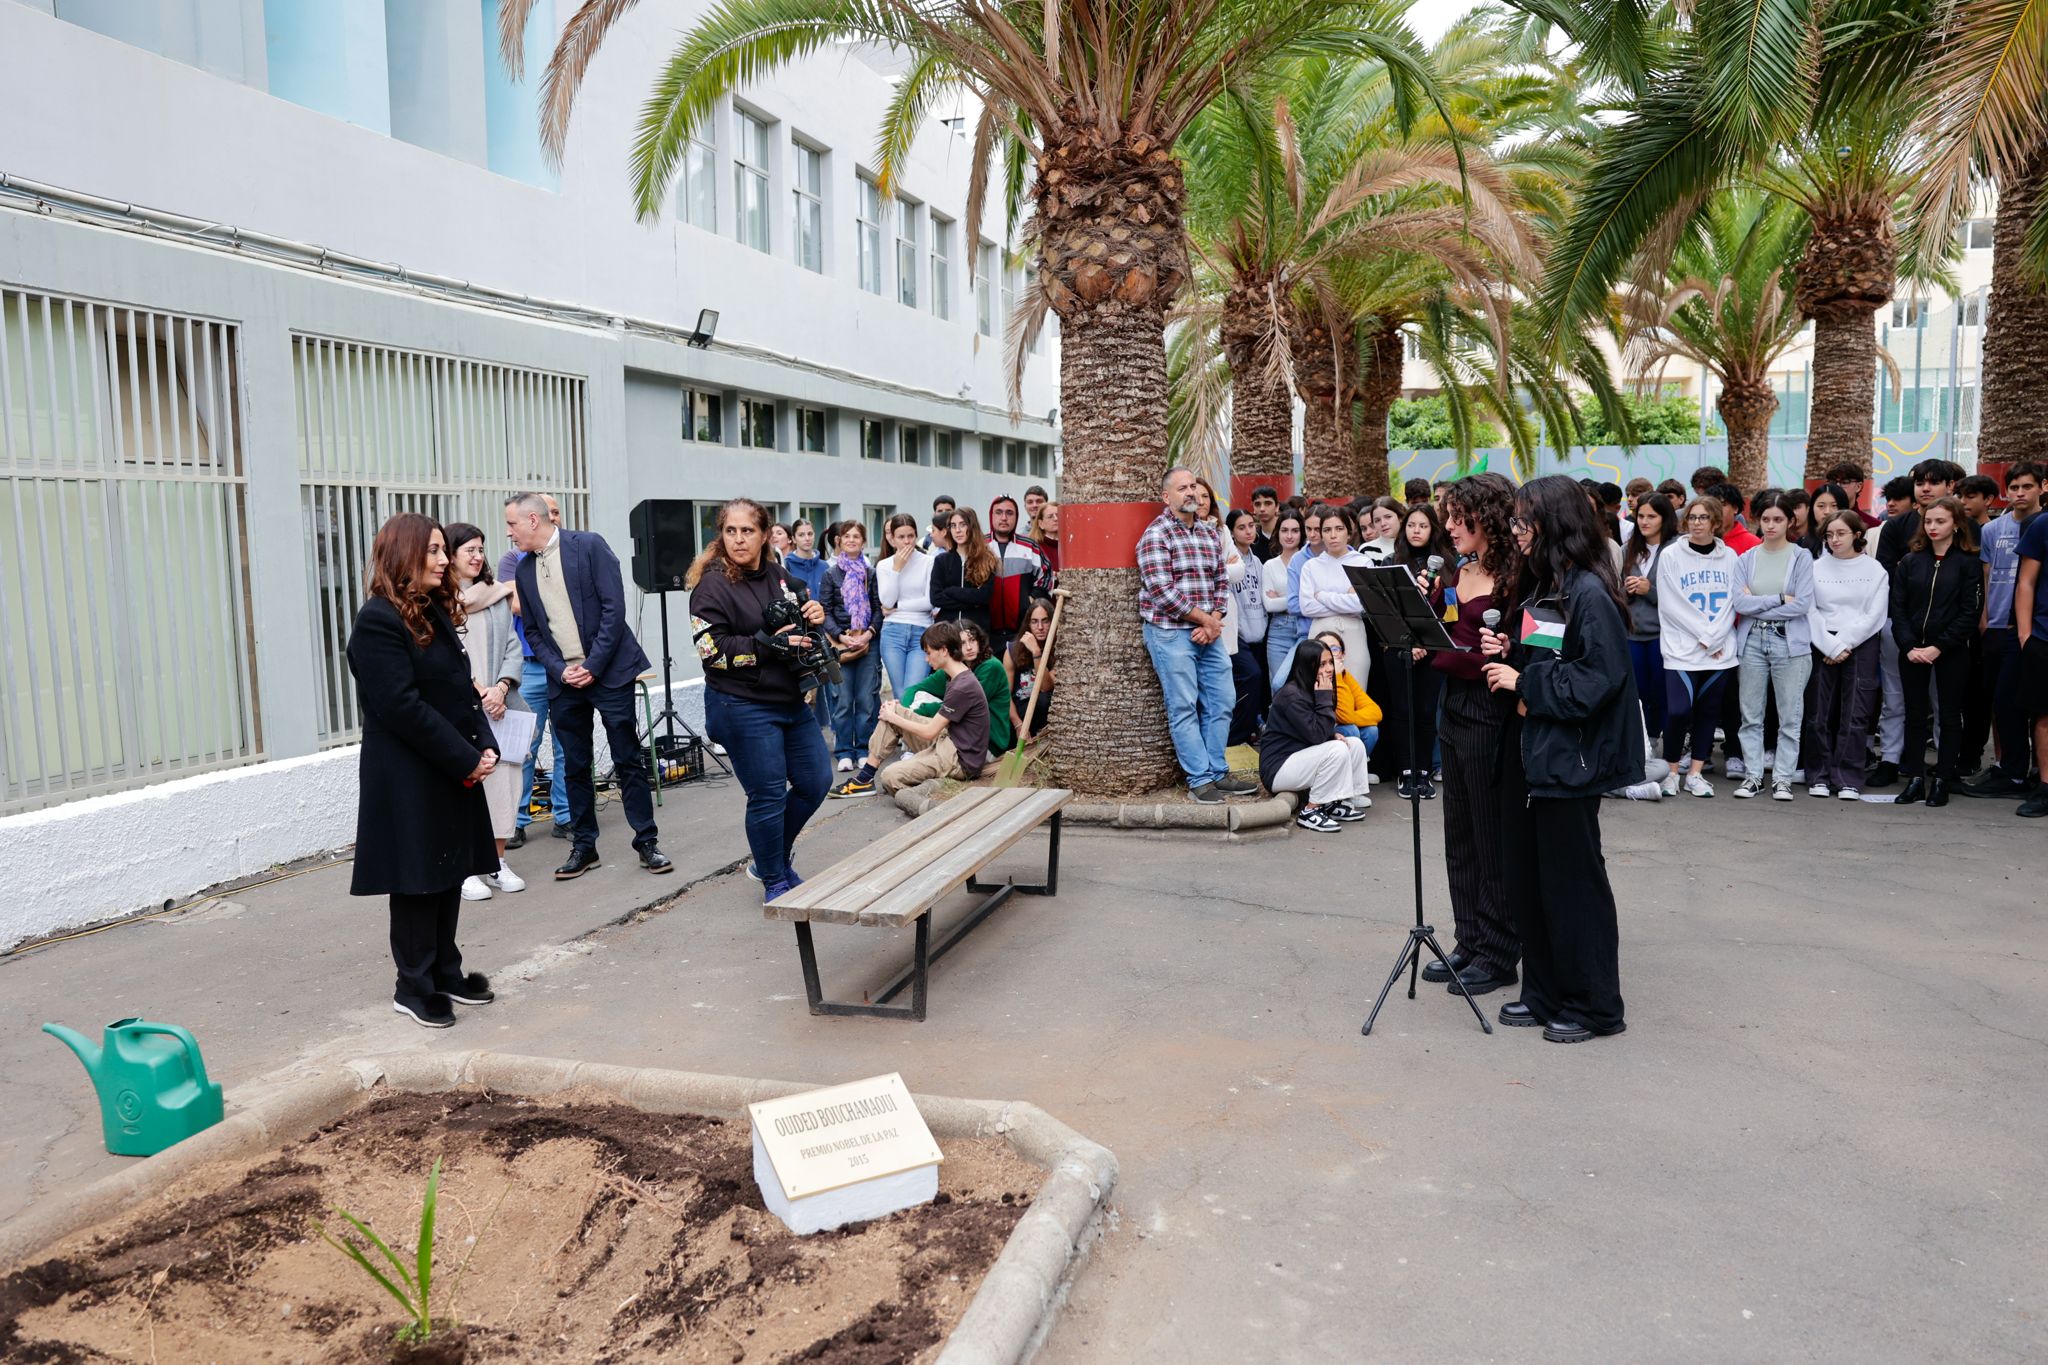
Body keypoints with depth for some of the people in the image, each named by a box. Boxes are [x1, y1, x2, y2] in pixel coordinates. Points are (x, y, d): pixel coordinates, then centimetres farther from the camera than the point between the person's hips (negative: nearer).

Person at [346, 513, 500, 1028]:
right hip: (409, 778, -8)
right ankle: (415, 986, 16)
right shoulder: (378, 622, -16)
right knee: (417, 880, 3)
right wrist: (467, 759, -19)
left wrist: (485, 746, -2)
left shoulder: (435, 612, 12)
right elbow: (402, 706, -21)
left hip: (454, 771, 8)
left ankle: (446, 973, 26)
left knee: (450, 872, 14)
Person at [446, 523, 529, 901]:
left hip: (499, 706, 4)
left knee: (503, 779, 5)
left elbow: (513, 648, 8)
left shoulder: (497, 597, 11)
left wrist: (501, 688, -7)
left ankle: (497, 862, 16)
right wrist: (479, 693, -12)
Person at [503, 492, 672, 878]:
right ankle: (584, 846, 19)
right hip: (563, 679, 5)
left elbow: (614, 608, -11)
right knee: (575, 767, 9)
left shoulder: (589, 546, -6)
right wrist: (560, 670, -5)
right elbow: (533, 631, 12)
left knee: (628, 760, 0)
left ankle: (647, 842, 8)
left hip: (608, 670, -5)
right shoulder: (524, 570, 10)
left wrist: (593, 666, -13)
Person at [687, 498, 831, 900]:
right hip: (744, 707, -7)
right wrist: (769, 644, -23)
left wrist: (816, 614, 0)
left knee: (816, 780, 13)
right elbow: (713, 650, -17)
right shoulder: (712, 585, -10)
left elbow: (802, 629, 23)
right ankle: (774, 882, 20)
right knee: (768, 795, 0)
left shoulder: (780, 575, 9)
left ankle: (770, 859, 32)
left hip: (791, 699, 7)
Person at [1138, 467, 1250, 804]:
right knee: (1184, 708, -3)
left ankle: (1217, 773, 19)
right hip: (1170, 633, -7)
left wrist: (1213, 622, -6)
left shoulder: (1210, 535, 13)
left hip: (1208, 632, 7)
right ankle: (1199, 780, 3)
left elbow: (1221, 583, 12)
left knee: (1222, 702, 8)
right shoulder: (1155, 535, -9)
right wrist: (1204, 619, -11)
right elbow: (1163, 590, -16)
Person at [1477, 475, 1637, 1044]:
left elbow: (1596, 680, -22)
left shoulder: (1588, 592, -17)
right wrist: (1509, 652, 3)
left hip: (1570, 758, -9)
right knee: (1528, 878, 14)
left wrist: (1523, 683, -16)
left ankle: (1593, 1005, 17)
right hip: (1534, 750, 9)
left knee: (1572, 883, 2)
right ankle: (1545, 993, 27)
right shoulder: (1542, 585, 12)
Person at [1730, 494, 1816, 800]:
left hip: (1790, 642, -2)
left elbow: (1802, 604, -10)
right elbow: (1740, 603, -5)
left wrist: (1757, 605, -7)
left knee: (1790, 715, 2)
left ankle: (1783, 777, 9)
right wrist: (1779, 598, -11)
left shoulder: (1801, 558, 1)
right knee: (1751, 715, 6)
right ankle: (1752, 774, 14)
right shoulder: (1746, 559, 7)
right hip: (1751, 641, 2)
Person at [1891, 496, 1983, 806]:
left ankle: (1942, 781, 11)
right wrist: (1909, 646, -10)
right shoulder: (1910, 562, 7)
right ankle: (1915, 779, 11)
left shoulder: (1968, 563, -2)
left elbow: (1970, 612, -7)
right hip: (1912, 650, 3)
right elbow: (1898, 608, 3)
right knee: (1914, 714, 5)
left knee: (1950, 715, 5)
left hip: (1951, 652, -3)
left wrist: (1939, 647, -15)